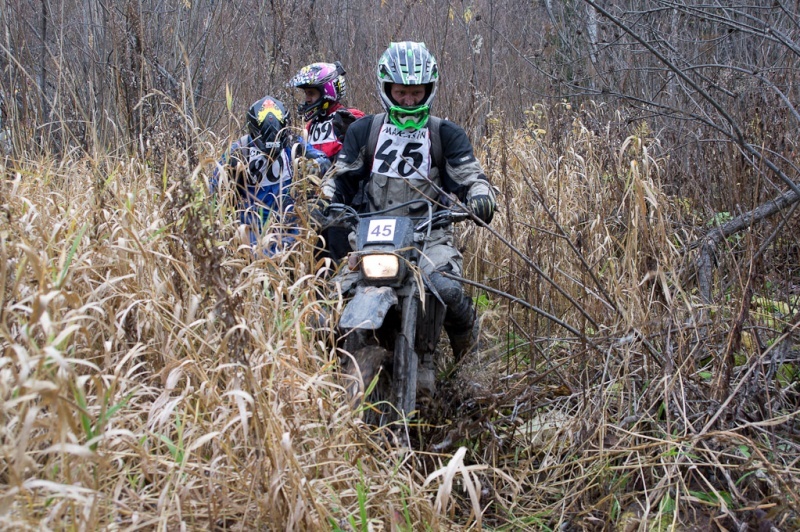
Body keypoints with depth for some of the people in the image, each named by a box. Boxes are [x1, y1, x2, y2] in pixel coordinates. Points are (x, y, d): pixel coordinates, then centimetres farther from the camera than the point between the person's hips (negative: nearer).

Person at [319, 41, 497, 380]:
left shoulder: (445, 134, 9)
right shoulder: (364, 131, 13)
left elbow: (471, 177, 2)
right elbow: (341, 177, 17)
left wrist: (479, 199, -22)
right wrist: (326, 204, -4)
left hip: (431, 236, -2)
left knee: (446, 289, -30)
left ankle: (465, 328, 8)